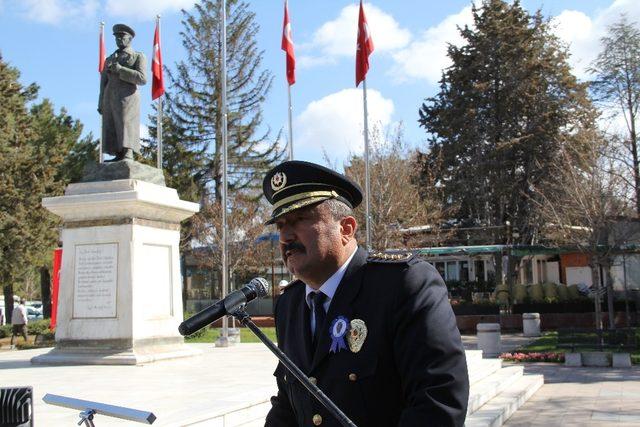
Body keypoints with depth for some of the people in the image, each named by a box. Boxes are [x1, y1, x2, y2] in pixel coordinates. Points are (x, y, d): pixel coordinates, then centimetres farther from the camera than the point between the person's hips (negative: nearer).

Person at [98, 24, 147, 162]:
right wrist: (101, 104, 10)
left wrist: (120, 70, -13)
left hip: (127, 98, -6)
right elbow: (104, 83, 20)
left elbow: (142, 79, -8)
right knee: (112, 132, -4)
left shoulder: (139, 56, 7)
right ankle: (118, 157, -7)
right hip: (110, 100, 6)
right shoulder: (109, 59, 24)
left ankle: (128, 157, -22)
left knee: (126, 130, -15)